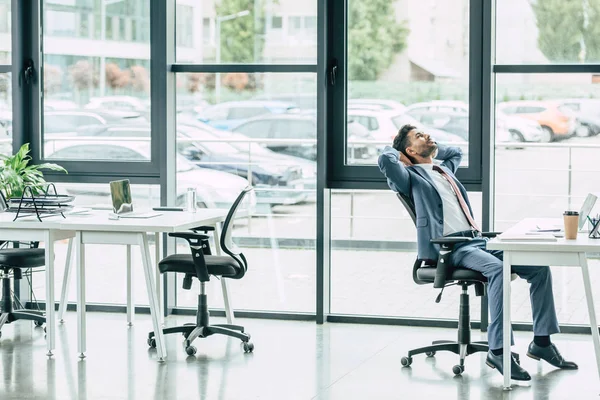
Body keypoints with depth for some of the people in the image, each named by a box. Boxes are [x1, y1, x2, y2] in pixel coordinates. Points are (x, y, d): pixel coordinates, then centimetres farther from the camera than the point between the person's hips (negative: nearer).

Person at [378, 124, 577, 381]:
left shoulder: (444, 168, 27)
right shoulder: (412, 176, 5)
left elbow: (456, 152, 50)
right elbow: (386, 160, -15)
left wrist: (431, 148, 35)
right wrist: (398, 153, 7)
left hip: (478, 241, 8)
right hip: (450, 247, -8)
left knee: (539, 267, -8)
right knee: (498, 269, -35)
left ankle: (541, 342, -3)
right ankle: (497, 350, -34)